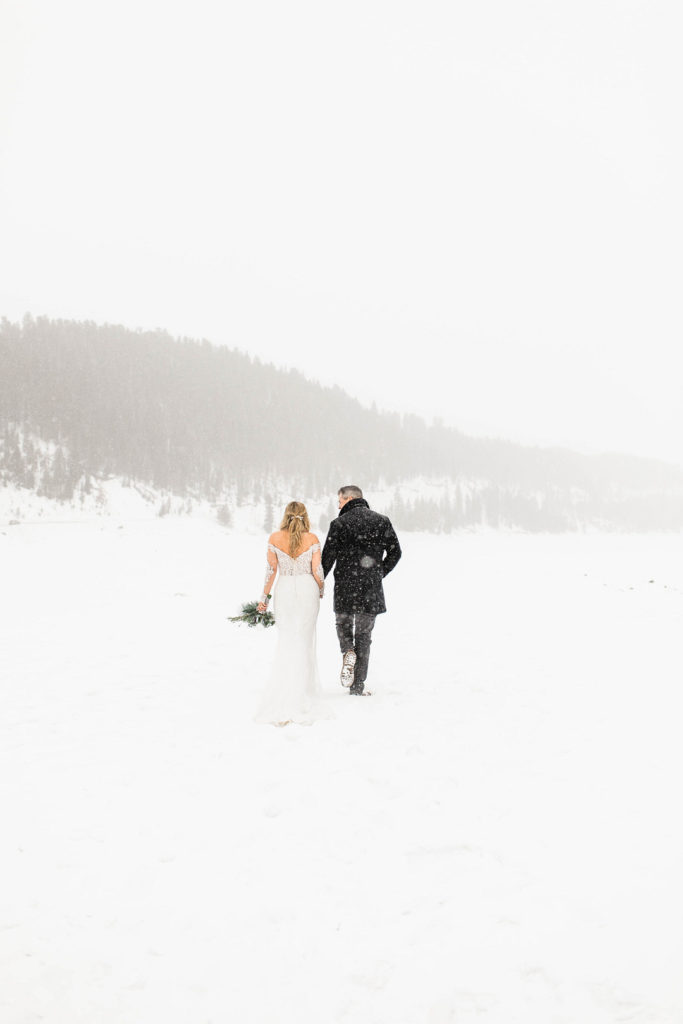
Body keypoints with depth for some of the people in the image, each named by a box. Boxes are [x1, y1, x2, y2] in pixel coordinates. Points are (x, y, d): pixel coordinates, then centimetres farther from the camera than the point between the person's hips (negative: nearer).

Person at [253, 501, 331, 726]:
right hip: (308, 589, -1)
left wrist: (264, 596, 6)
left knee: (286, 643, 8)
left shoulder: (274, 538, -3)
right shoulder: (312, 539, -4)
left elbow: (271, 570, -2)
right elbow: (317, 571, -5)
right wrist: (321, 589, 13)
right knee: (304, 644, 8)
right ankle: (302, 700, 12)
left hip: (284, 590, 1)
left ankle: (281, 708, 5)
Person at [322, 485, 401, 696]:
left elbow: (328, 557, -7)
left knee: (343, 624, 22)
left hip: (345, 587, -2)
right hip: (371, 589, 2)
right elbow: (395, 552, 6)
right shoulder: (381, 521, 5)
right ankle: (358, 686, 10)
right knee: (364, 635, 11)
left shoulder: (339, 523, -6)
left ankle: (348, 651, -9)